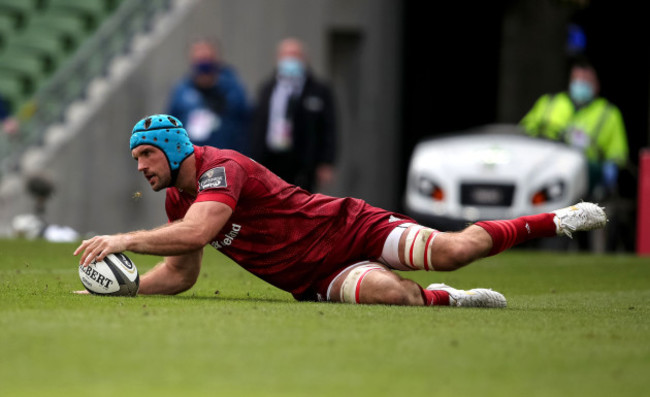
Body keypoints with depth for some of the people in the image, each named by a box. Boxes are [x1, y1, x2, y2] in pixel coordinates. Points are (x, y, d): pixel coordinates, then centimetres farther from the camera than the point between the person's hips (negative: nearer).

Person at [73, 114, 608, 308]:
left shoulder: (222, 168, -19)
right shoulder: (177, 198, 8)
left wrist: (124, 240, -31)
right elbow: (179, 273, 15)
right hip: (319, 282, 5)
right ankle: (445, 299, 1)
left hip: (349, 230, -5)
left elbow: (195, 233, -36)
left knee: (449, 251, -22)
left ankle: (553, 221, 2)